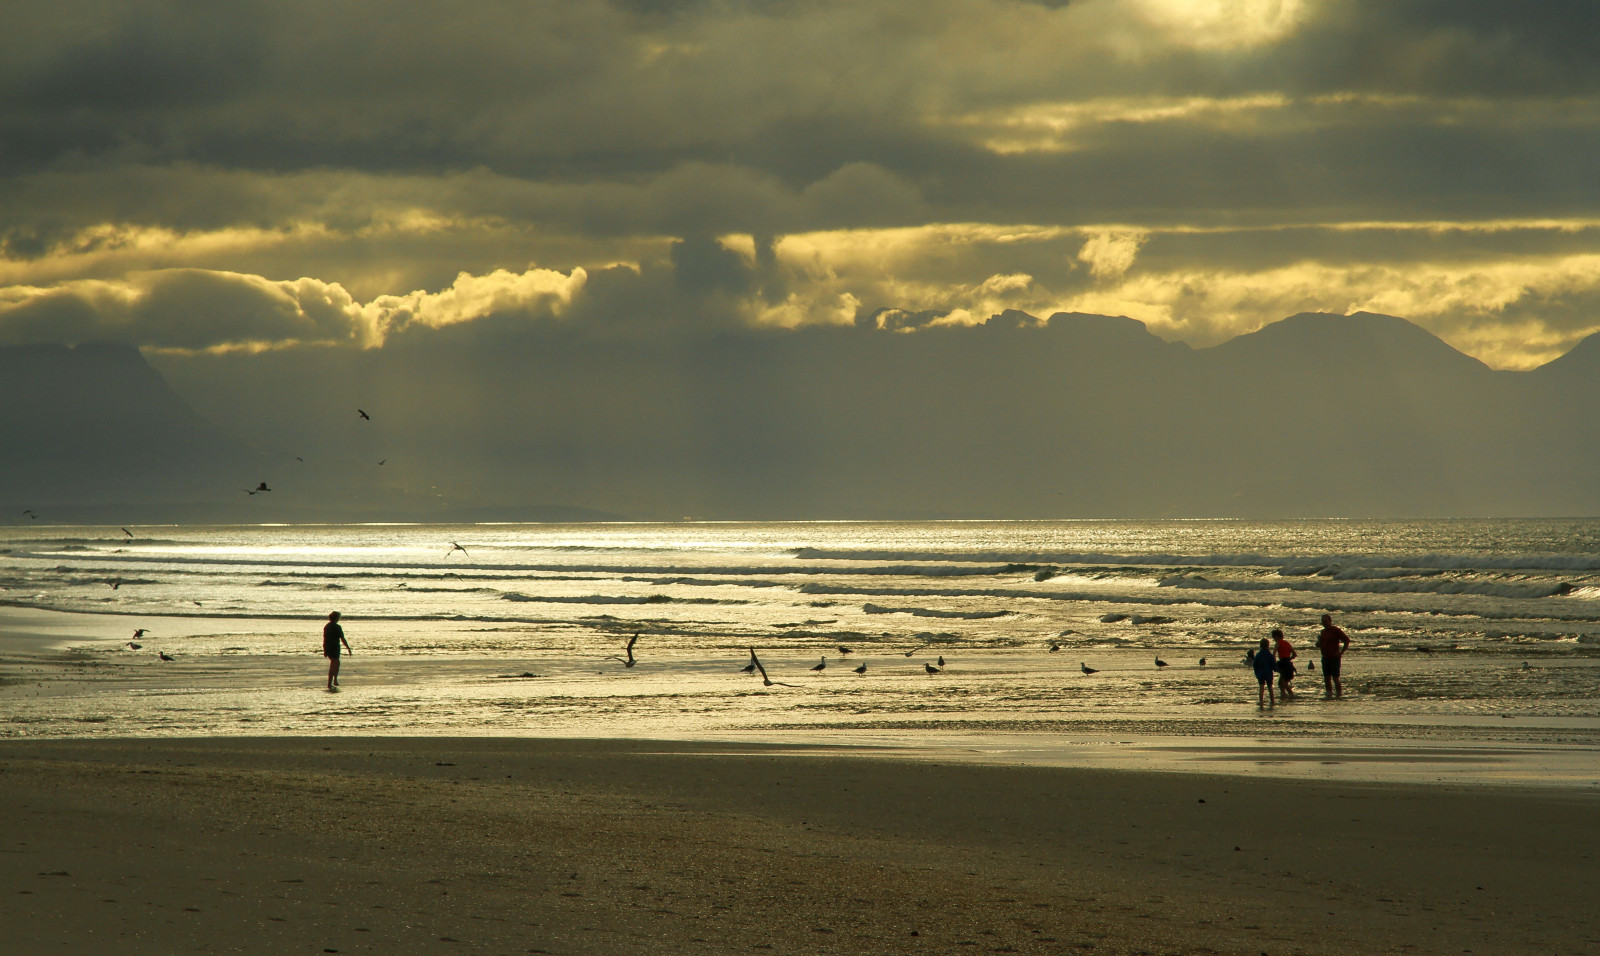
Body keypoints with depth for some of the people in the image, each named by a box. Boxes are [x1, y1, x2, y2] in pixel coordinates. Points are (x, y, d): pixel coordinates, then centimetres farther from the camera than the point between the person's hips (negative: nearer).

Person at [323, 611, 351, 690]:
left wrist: (324, 650, 19)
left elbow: (324, 639, 13)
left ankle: (335, 680, 23)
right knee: (333, 666, -2)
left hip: (327, 648, 7)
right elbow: (342, 639, -13)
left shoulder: (326, 626, 8)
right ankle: (329, 684, -4)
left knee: (337, 663, 24)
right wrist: (348, 648, -4)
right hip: (335, 648, -7)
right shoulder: (337, 627, -12)